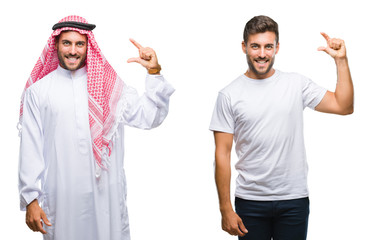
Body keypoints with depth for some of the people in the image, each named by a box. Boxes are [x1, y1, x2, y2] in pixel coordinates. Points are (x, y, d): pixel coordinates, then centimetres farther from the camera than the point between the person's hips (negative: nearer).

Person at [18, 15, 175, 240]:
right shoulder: (38, 91, 4)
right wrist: (31, 199, -1)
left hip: (106, 193, 1)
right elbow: (31, 149, 2)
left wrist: (154, 73, -6)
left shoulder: (108, 85, 8)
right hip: (61, 195, -1)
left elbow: (149, 116, 3)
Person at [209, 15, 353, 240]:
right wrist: (226, 209, -7)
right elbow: (222, 154, -4)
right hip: (250, 202, -1)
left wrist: (341, 60, -5)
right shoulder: (230, 95, -2)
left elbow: (343, 106, 1)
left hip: (294, 198, 1)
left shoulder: (296, 84, 3)